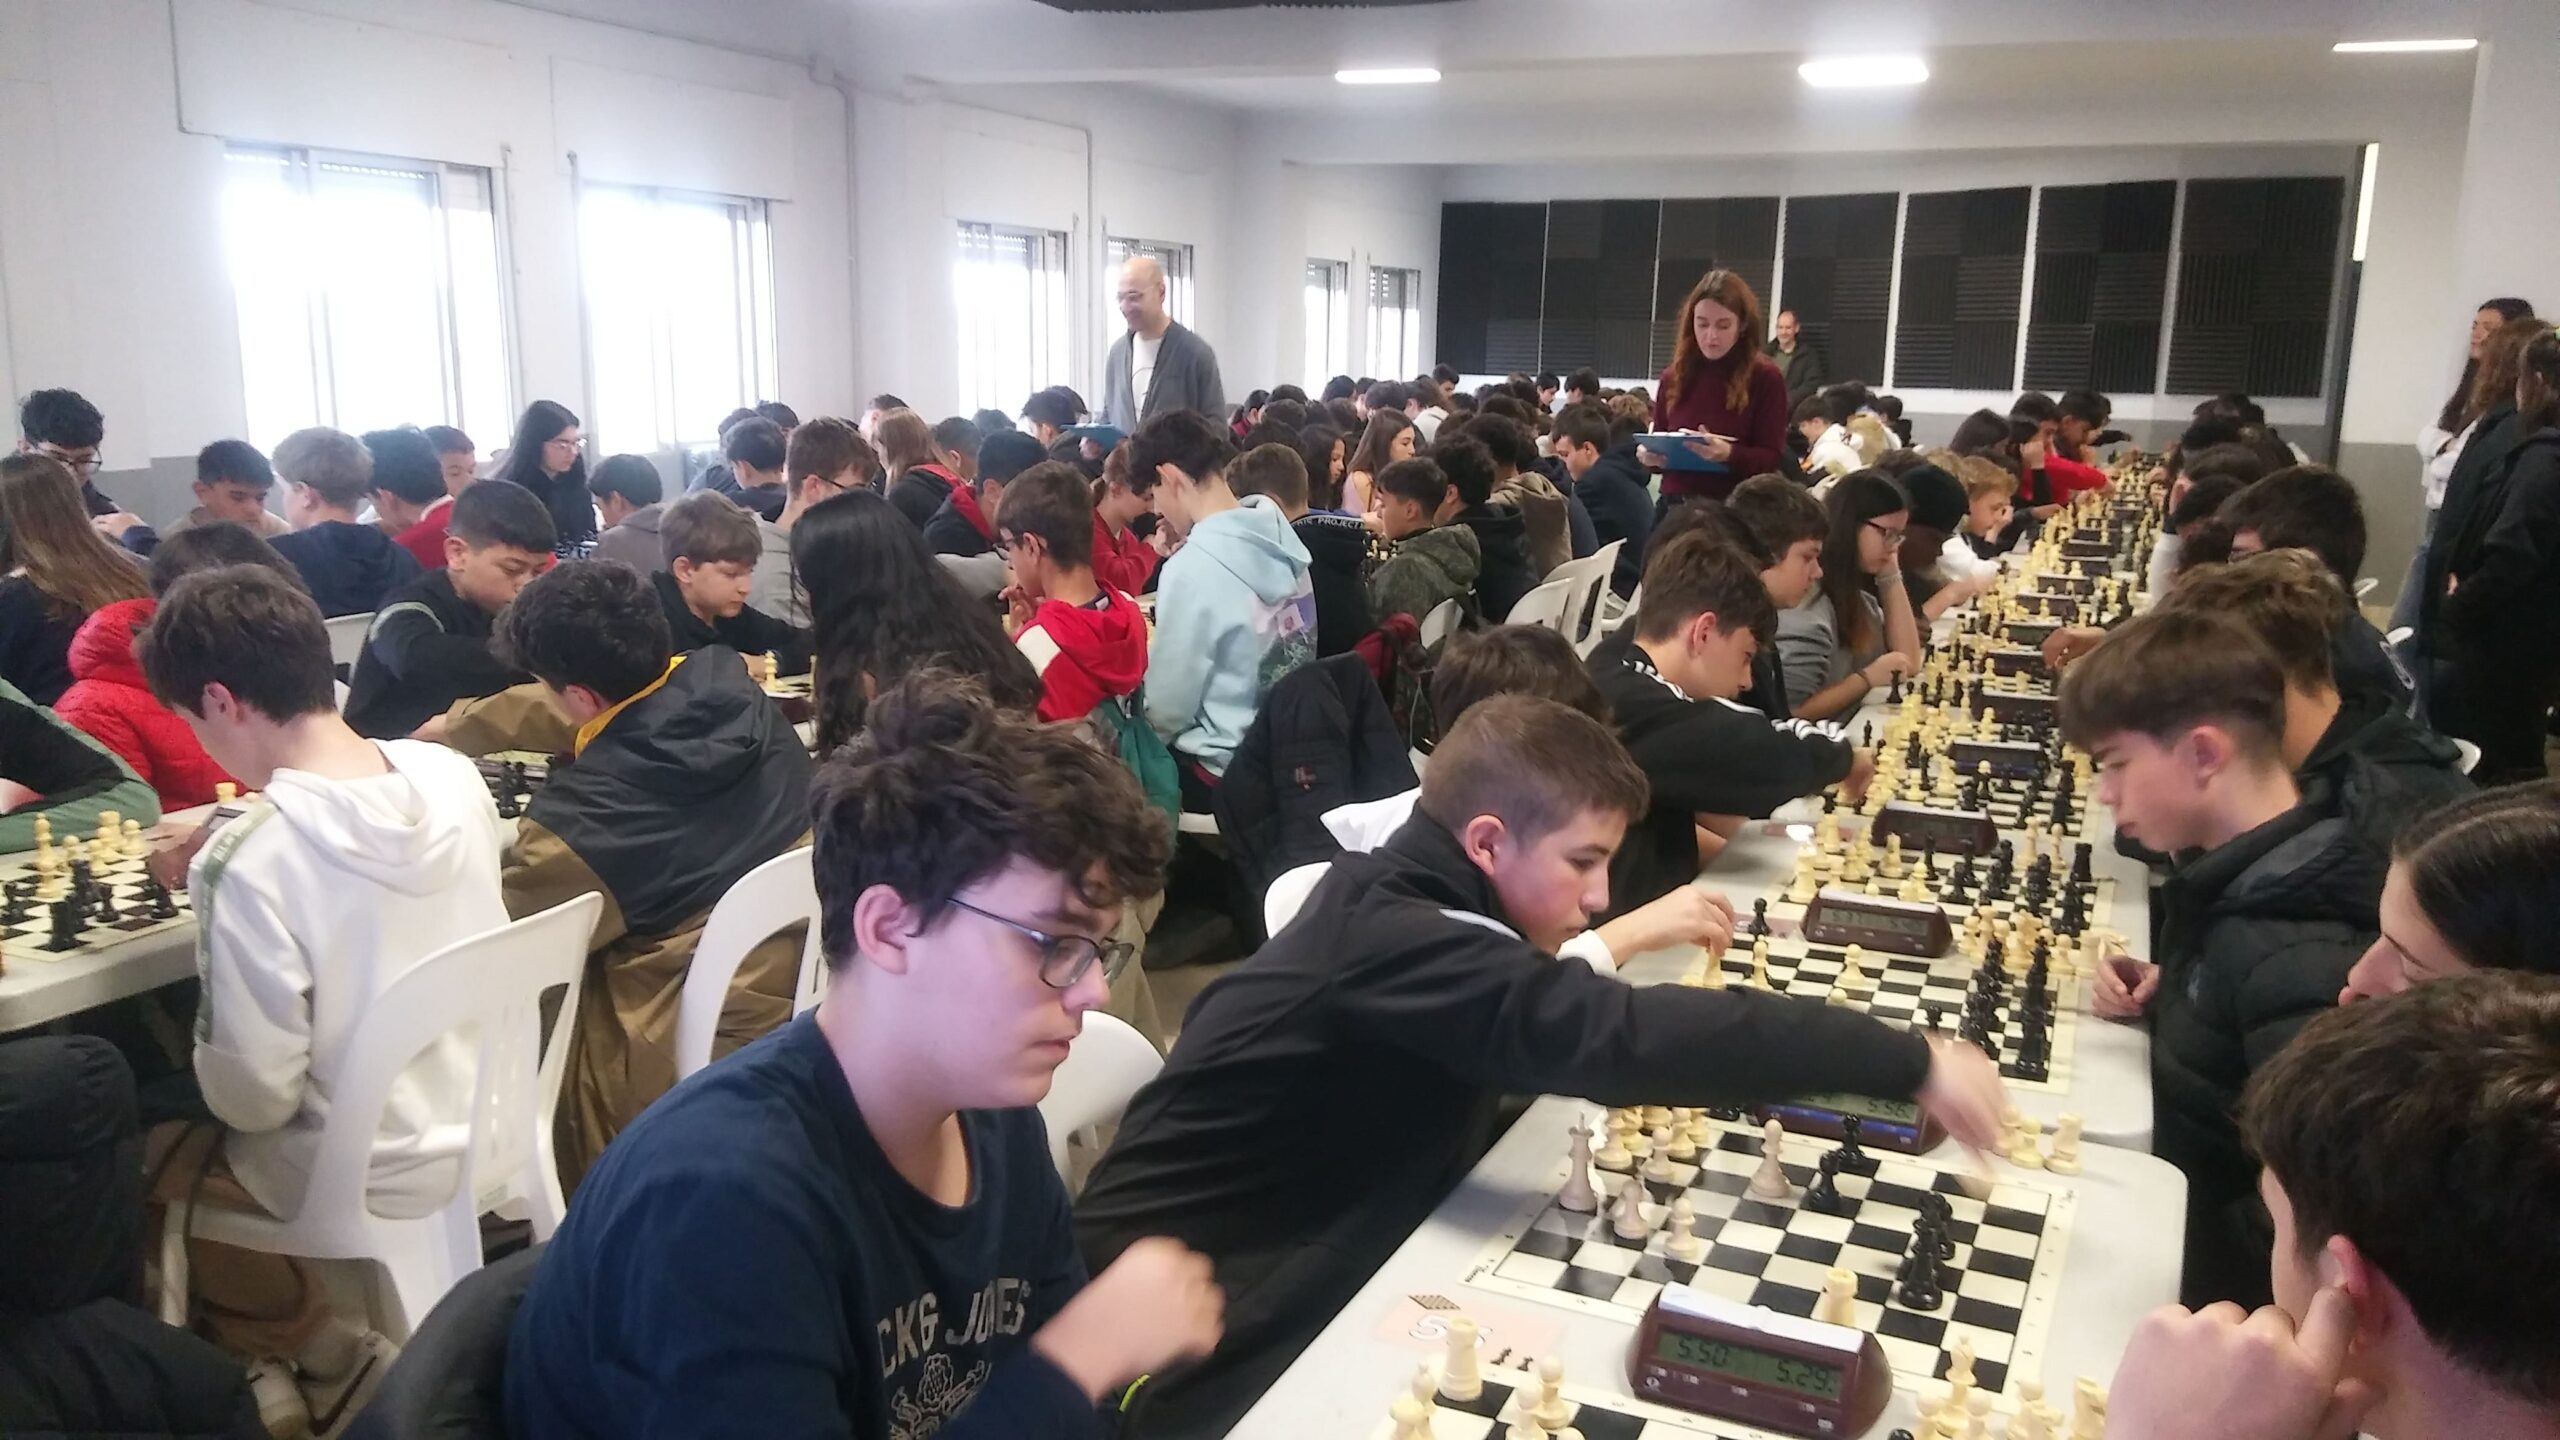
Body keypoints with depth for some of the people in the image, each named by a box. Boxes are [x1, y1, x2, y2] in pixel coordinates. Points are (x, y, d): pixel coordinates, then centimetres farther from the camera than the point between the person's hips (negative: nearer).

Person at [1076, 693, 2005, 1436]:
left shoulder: (1402, 903, 3)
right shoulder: (1393, 937, -26)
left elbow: (1561, 1028, 10)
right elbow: (1616, 1035, -36)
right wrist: (1910, 1064, -31)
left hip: (1281, 1281, 9)